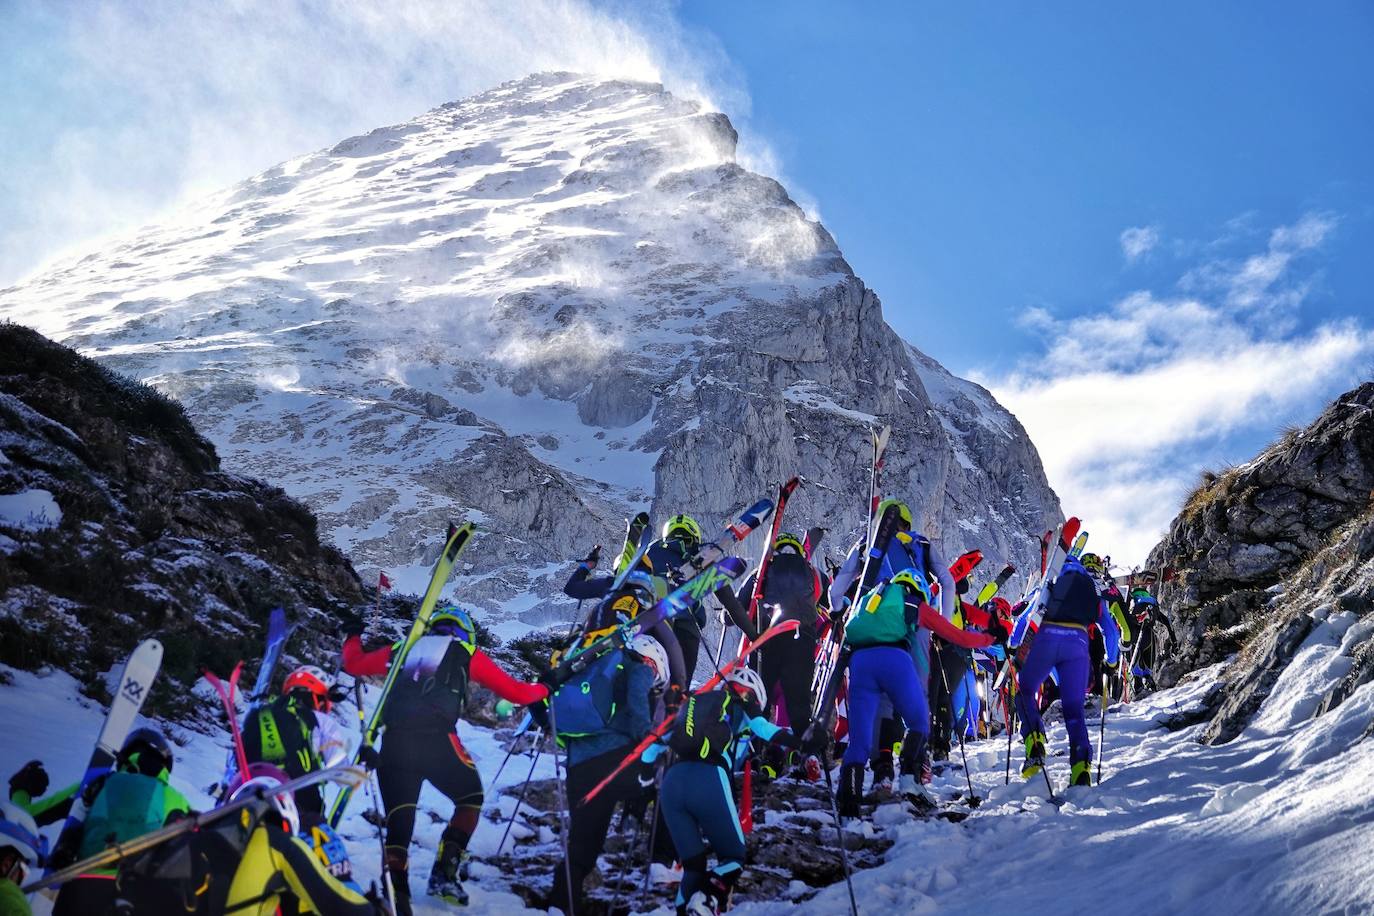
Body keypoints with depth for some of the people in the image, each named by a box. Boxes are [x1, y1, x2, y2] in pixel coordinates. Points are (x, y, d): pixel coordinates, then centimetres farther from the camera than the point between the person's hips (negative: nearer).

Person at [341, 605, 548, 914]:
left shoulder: (405, 649, 26)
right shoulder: (466, 654, 18)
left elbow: (354, 664, 34)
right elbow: (516, 693, 18)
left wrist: (353, 637, 55)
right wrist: (543, 689, 39)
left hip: (393, 742, 3)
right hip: (437, 740, -3)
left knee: (398, 820, 10)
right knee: (471, 798, 21)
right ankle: (443, 874, 11)